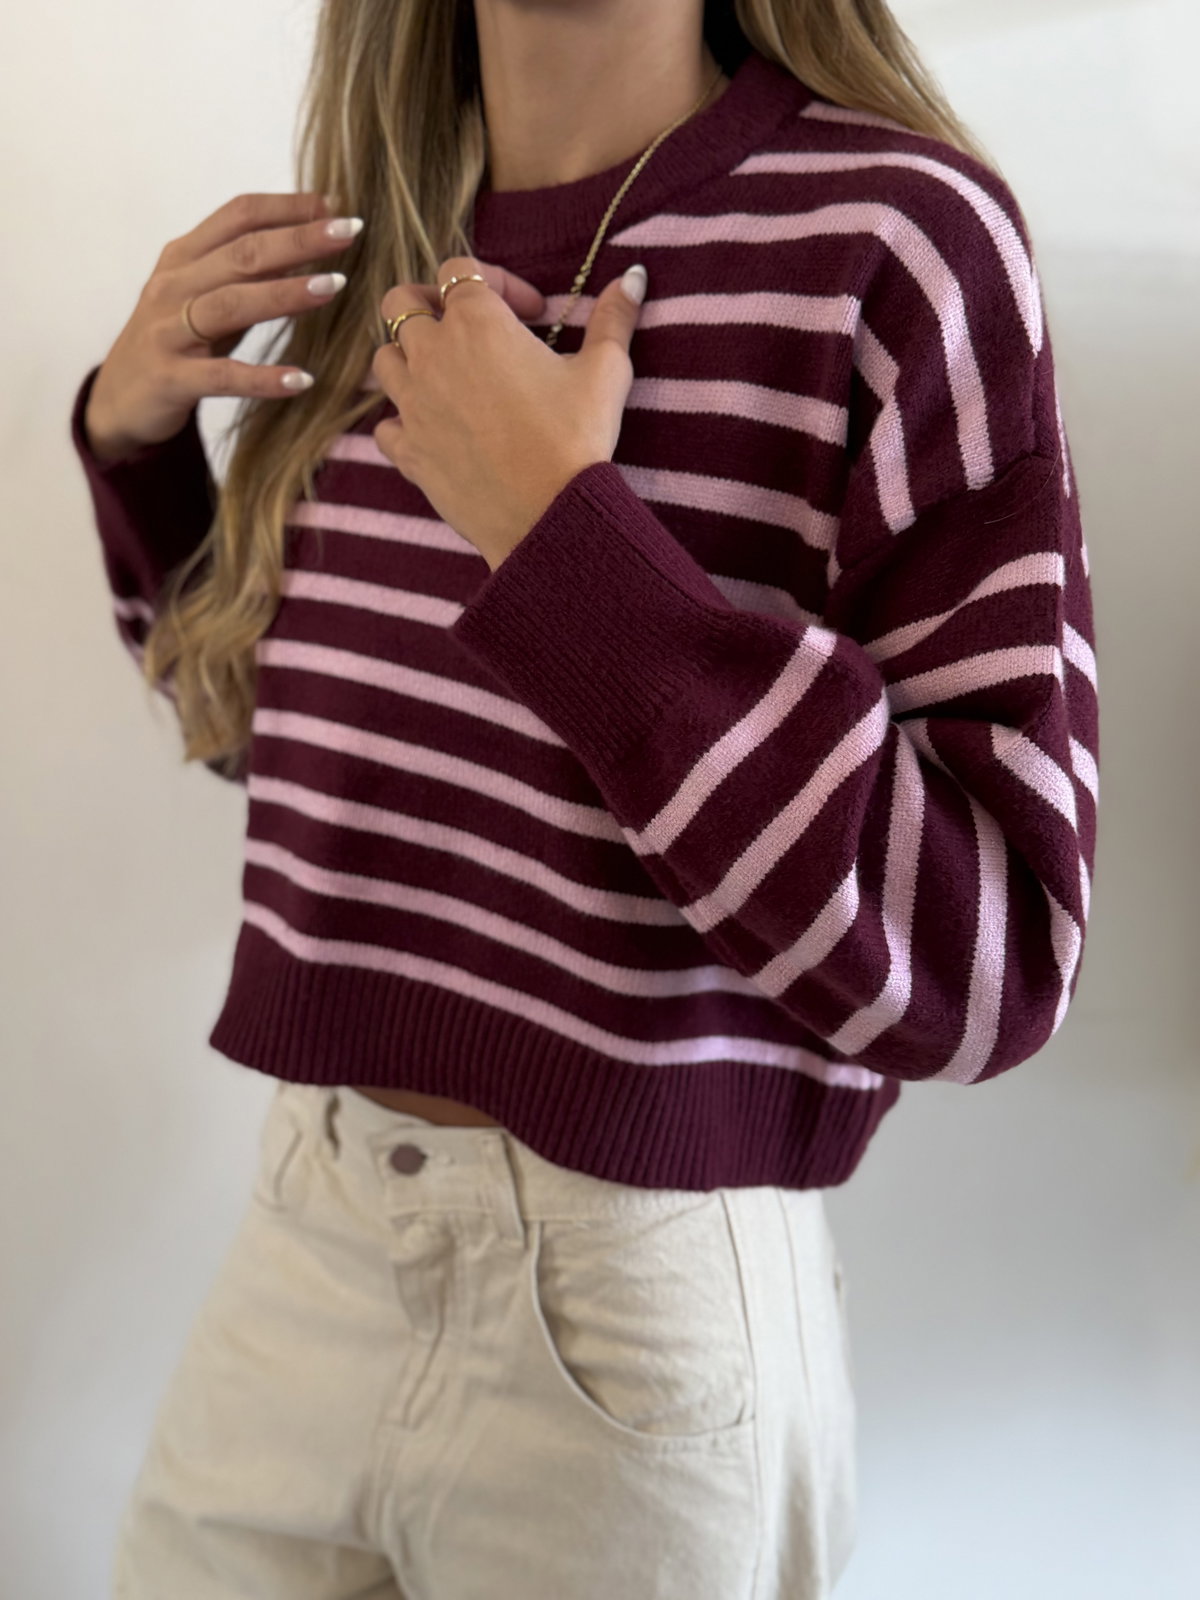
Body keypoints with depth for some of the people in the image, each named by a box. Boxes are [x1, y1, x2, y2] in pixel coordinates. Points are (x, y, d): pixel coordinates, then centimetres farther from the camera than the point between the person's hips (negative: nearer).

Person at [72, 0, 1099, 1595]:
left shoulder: (896, 236, -16)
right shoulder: (375, 248, 2)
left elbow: (986, 956, -20)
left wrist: (556, 527, -23)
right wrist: (130, 435, 0)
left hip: (640, 1298, -5)